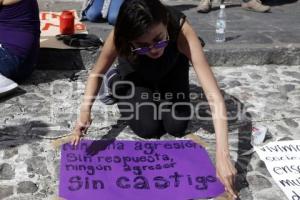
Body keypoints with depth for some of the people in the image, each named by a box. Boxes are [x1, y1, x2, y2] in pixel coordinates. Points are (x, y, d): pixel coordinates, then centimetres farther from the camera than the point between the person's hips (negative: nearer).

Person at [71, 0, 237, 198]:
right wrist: (85, 110, -39)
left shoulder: (182, 30, -43)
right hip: (136, 73, 0)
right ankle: (122, 89, 15)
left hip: (171, 69, 0)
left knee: (176, 126, -13)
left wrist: (222, 155, -56)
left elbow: (214, 95, -48)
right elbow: (97, 73, -19)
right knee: (148, 129, -15)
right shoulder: (119, 36, -40)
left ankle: (162, 93, 19)